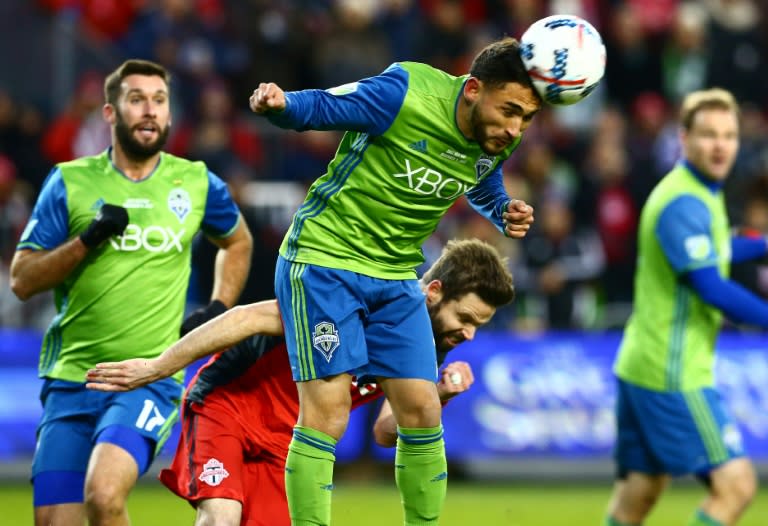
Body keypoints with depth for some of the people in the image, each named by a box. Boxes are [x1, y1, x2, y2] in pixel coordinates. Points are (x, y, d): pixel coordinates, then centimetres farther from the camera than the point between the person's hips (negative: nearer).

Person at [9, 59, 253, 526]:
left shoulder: (196, 183, 6)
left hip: (150, 378, -2)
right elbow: (22, 280, 0)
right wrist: (88, 239, -13)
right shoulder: (70, 182, 3)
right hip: (72, 378, 2)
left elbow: (238, 241, 27)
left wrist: (219, 308, 12)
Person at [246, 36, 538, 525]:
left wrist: (505, 214, -3)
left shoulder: (500, 138, -3)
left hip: (396, 277, 6)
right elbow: (318, 106, -17)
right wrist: (280, 103, -40)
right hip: (324, 259, -6)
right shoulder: (404, 94, -24)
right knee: (327, 409, -13)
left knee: (422, 412, 4)